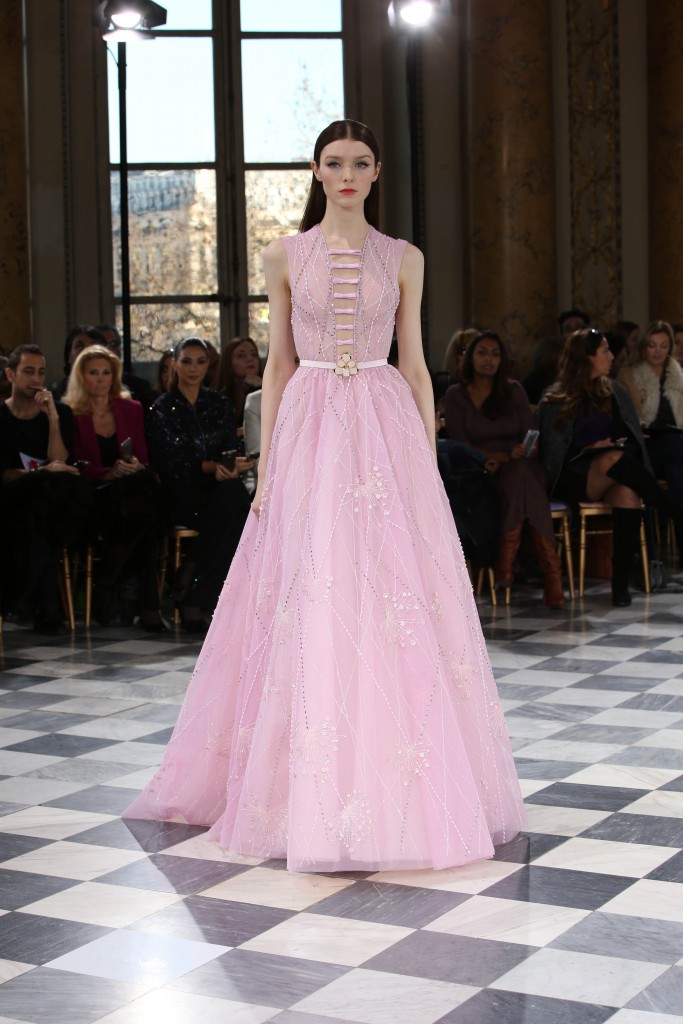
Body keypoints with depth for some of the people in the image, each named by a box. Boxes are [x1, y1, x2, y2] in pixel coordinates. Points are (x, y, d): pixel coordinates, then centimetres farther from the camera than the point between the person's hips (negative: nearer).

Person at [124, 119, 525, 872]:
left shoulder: (403, 259, 9)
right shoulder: (286, 256, 8)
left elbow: (415, 364, 9)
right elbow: (278, 364, 8)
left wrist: (428, 461, 3)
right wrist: (266, 464, 2)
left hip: (386, 429, 0)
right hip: (309, 430, 0)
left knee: (394, 599, -3)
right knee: (308, 603, -3)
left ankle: (401, 791, 8)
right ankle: (310, 793, 8)